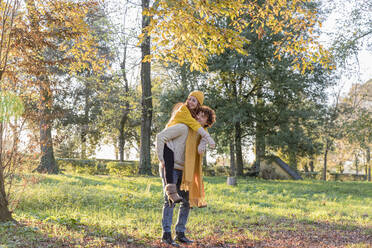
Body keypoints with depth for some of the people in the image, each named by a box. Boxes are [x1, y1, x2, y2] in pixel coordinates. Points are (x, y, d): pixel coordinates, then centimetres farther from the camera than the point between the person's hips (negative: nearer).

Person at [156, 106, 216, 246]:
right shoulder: (183, 128, -11)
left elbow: (200, 150, -6)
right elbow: (161, 137, -16)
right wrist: (162, 159, -17)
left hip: (181, 171, 8)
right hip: (170, 169, -8)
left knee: (186, 201, 6)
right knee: (170, 200, -12)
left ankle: (180, 233, 14)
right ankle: (166, 234, -7)